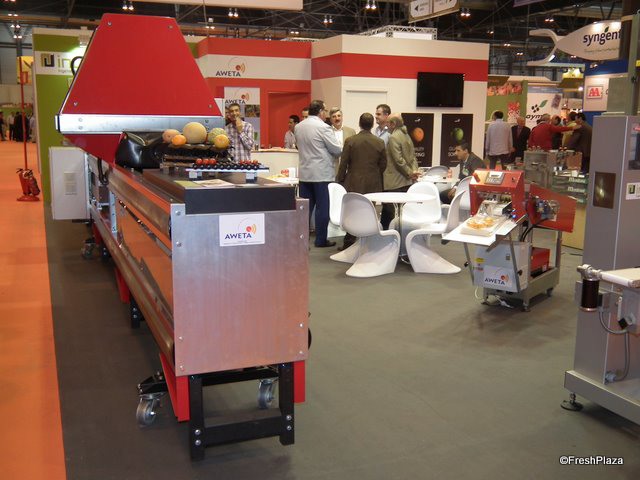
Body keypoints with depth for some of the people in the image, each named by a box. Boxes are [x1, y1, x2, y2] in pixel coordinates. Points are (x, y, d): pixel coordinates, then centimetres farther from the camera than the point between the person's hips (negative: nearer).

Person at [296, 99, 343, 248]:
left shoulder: (298, 127, 7)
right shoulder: (323, 127, -14)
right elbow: (337, 149, -11)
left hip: (304, 173, 6)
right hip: (322, 174, -6)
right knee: (322, 207, 2)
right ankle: (321, 240, 7)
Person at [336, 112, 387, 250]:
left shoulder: (350, 141, -6)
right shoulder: (380, 142, -2)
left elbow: (343, 163, -3)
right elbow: (383, 165, 4)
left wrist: (340, 179, 8)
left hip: (354, 184, -1)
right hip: (373, 185, 1)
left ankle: (349, 243, 7)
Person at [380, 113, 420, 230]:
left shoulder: (393, 138, -13)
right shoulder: (407, 136, 16)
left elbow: (399, 159, -19)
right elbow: (413, 156, 15)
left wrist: (410, 173, -11)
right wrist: (414, 171, 2)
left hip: (395, 183, -9)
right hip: (407, 181, 9)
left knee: (389, 211, -5)